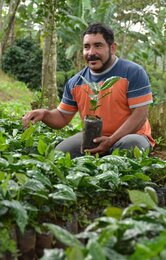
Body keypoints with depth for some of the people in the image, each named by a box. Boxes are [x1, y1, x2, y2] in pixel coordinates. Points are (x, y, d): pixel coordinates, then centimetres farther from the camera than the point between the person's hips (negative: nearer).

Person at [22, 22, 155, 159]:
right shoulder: (75, 82, 4)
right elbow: (62, 117, 11)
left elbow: (140, 114, -16)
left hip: (129, 136, -3)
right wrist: (44, 114, -12)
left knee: (131, 143, -36)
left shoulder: (133, 72, -11)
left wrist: (111, 141, -25)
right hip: (93, 138, 4)